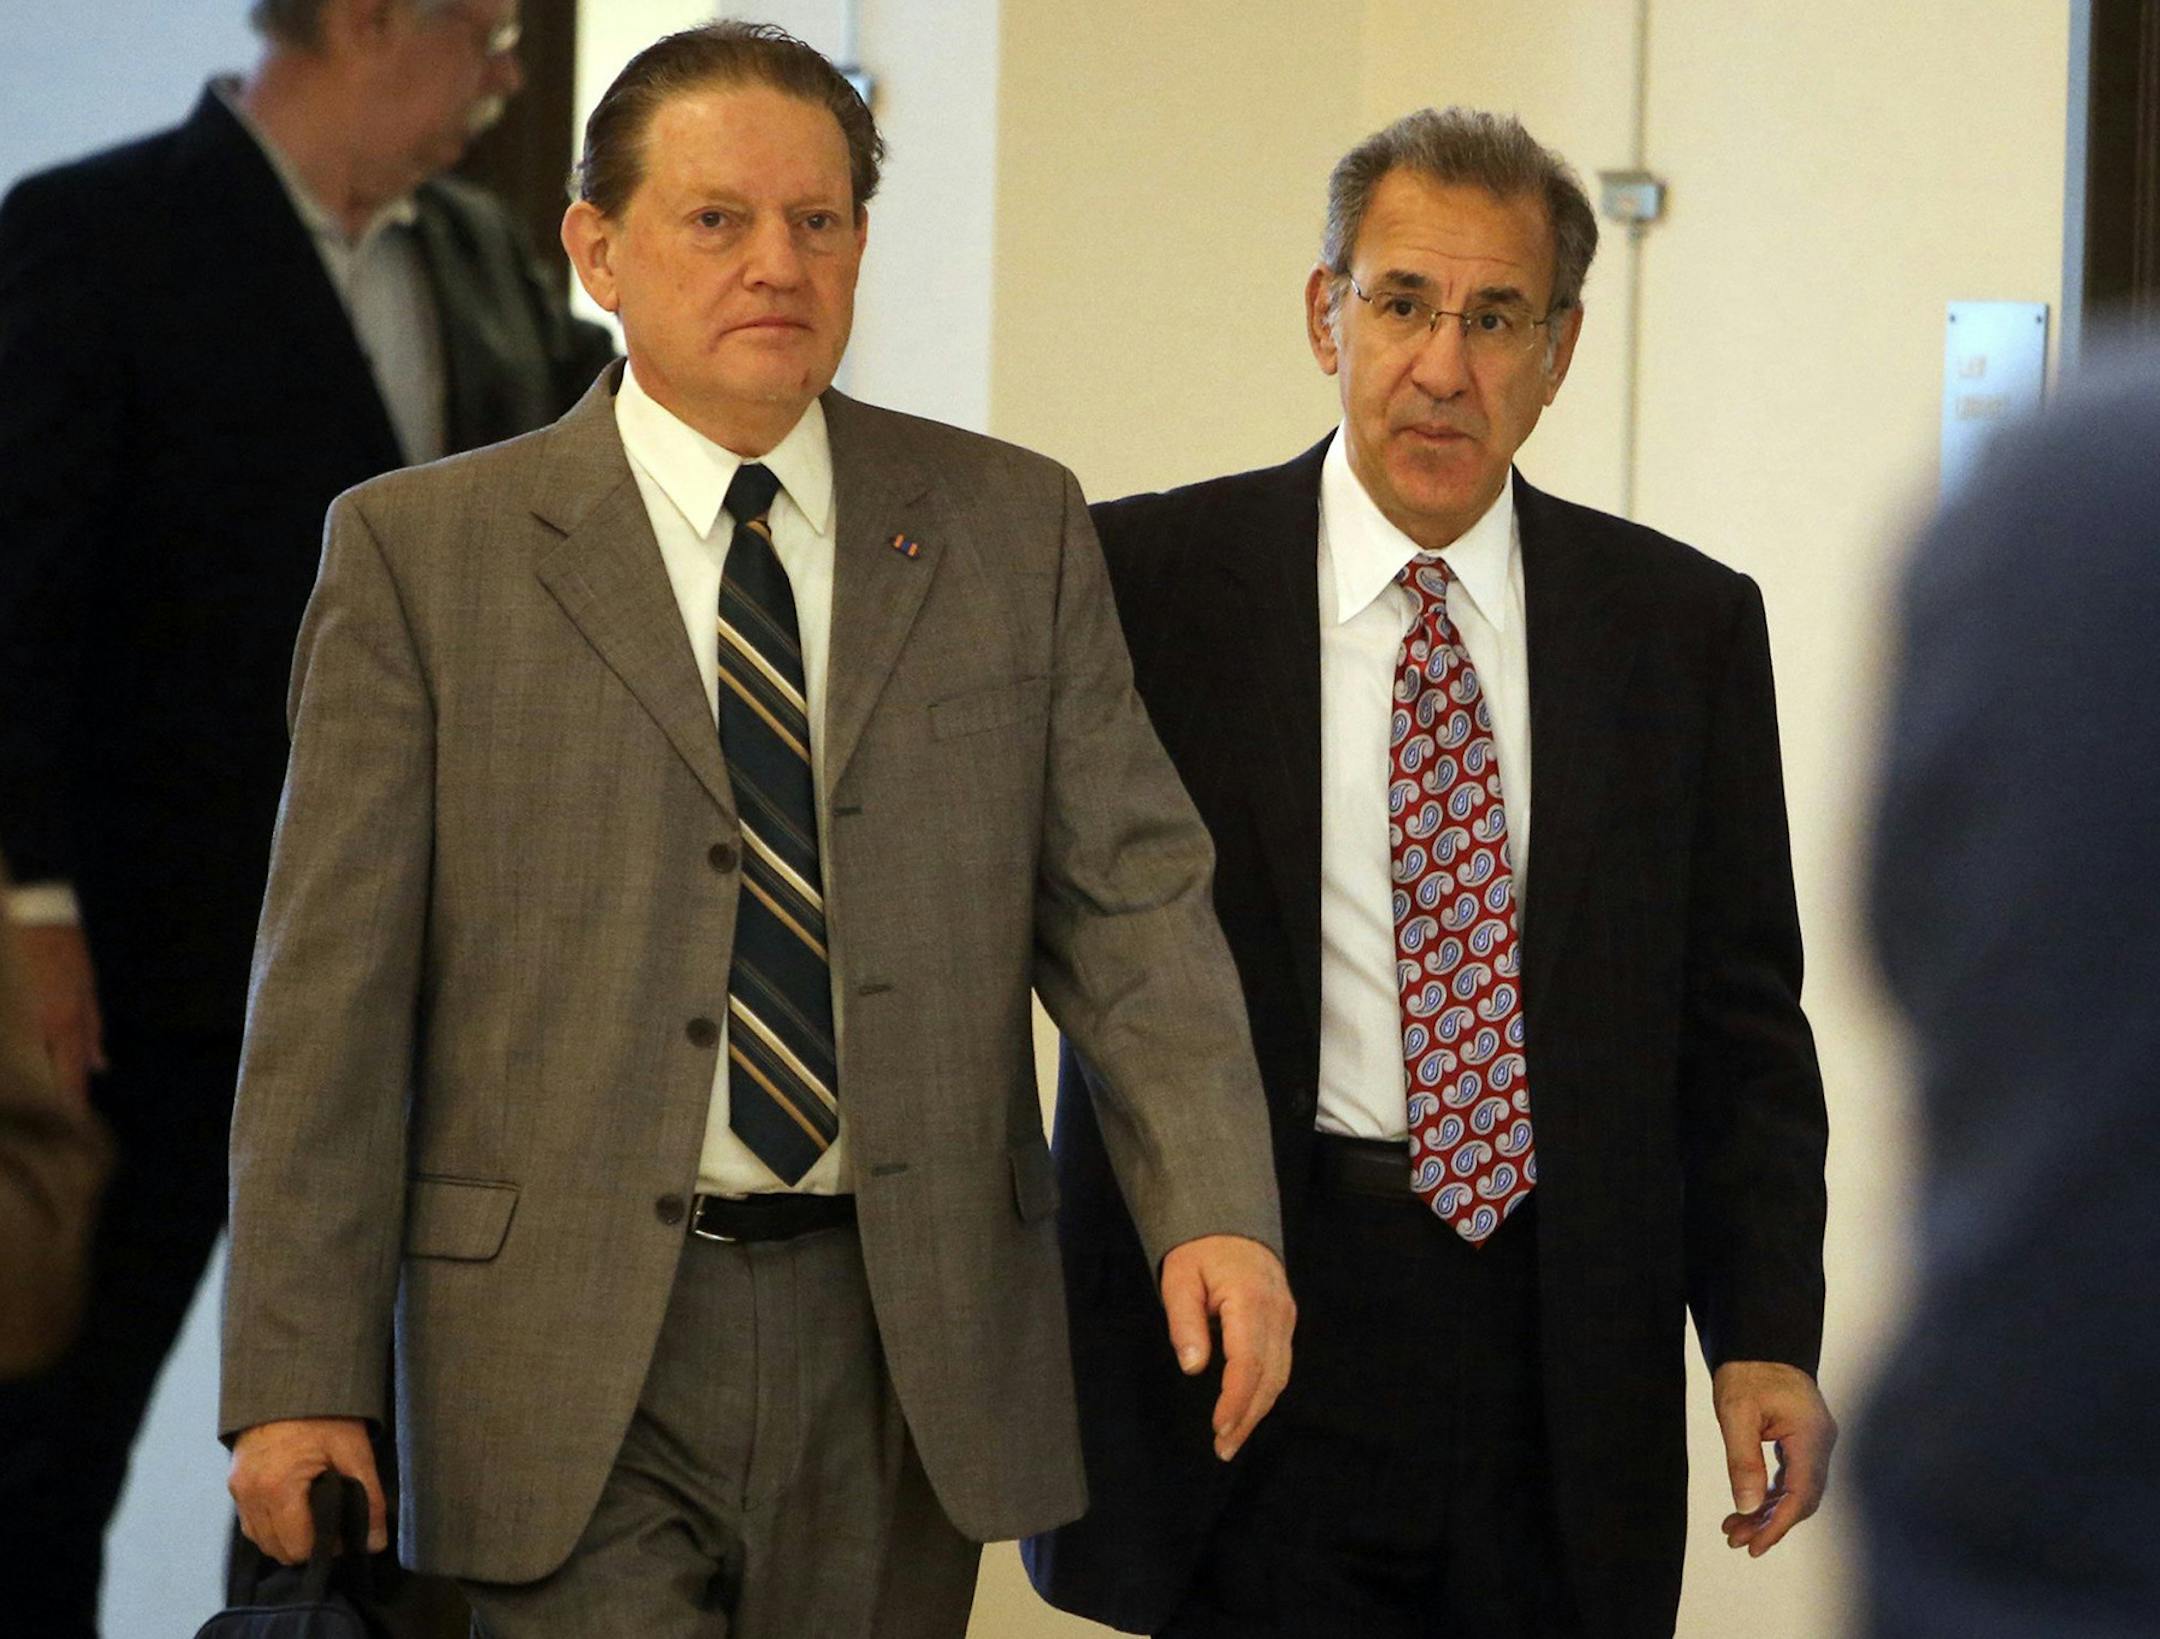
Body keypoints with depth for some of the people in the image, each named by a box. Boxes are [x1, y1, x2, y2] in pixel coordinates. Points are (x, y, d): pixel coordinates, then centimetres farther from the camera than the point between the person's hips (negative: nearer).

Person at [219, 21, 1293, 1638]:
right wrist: (299, 1375, -6)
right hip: (574, 1362, -2)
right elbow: (336, 994, 0)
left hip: (904, 1338, 3)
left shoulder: (1014, 529, 9)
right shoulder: (421, 551, 2)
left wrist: (1216, 1207, -13)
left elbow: (1129, 893, 3)